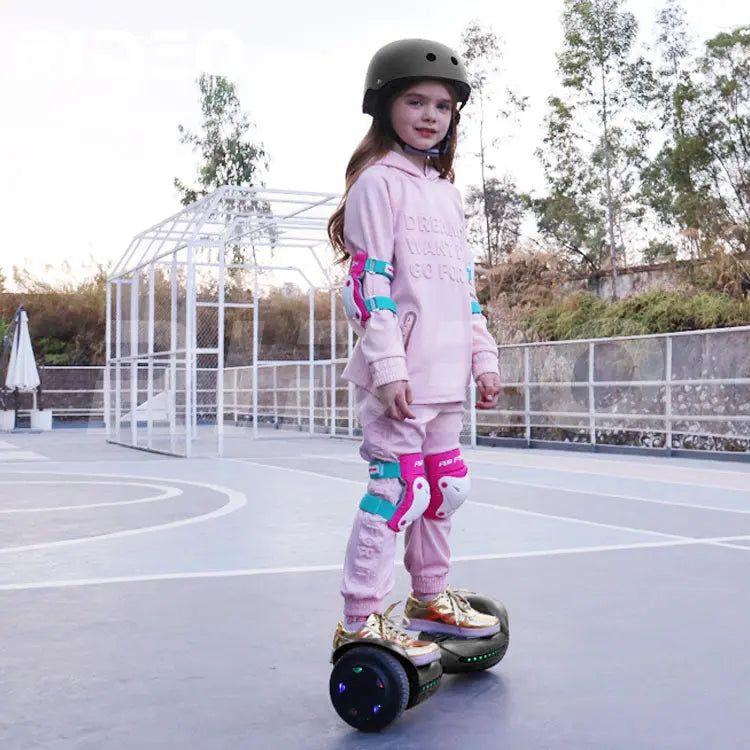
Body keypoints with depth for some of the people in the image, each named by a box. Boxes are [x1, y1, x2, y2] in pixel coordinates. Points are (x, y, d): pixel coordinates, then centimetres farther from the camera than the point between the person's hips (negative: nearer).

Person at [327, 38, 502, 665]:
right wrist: (388, 367, -19)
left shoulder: (447, 192, 20)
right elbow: (369, 280, -13)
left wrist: (484, 357, 17)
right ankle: (361, 620, -1)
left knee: (444, 487, 14)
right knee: (400, 488, -10)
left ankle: (430, 597, 30)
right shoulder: (378, 182, -5)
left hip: (445, 376, 8)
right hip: (400, 375, -8)